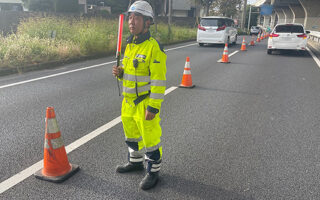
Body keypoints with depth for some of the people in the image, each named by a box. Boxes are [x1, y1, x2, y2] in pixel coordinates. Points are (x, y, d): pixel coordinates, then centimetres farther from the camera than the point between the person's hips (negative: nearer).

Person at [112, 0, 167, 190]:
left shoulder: (154, 47, -18)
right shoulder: (130, 44, 9)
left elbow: (159, 81, -20)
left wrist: (153, 107, -22)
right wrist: (120, 72, -2)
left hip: (145, 103, -8)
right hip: (128, 101, 9)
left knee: (150, 139, 4)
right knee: (131, 134, 22)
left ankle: (153, 171, 24)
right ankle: (136, 162, 44)